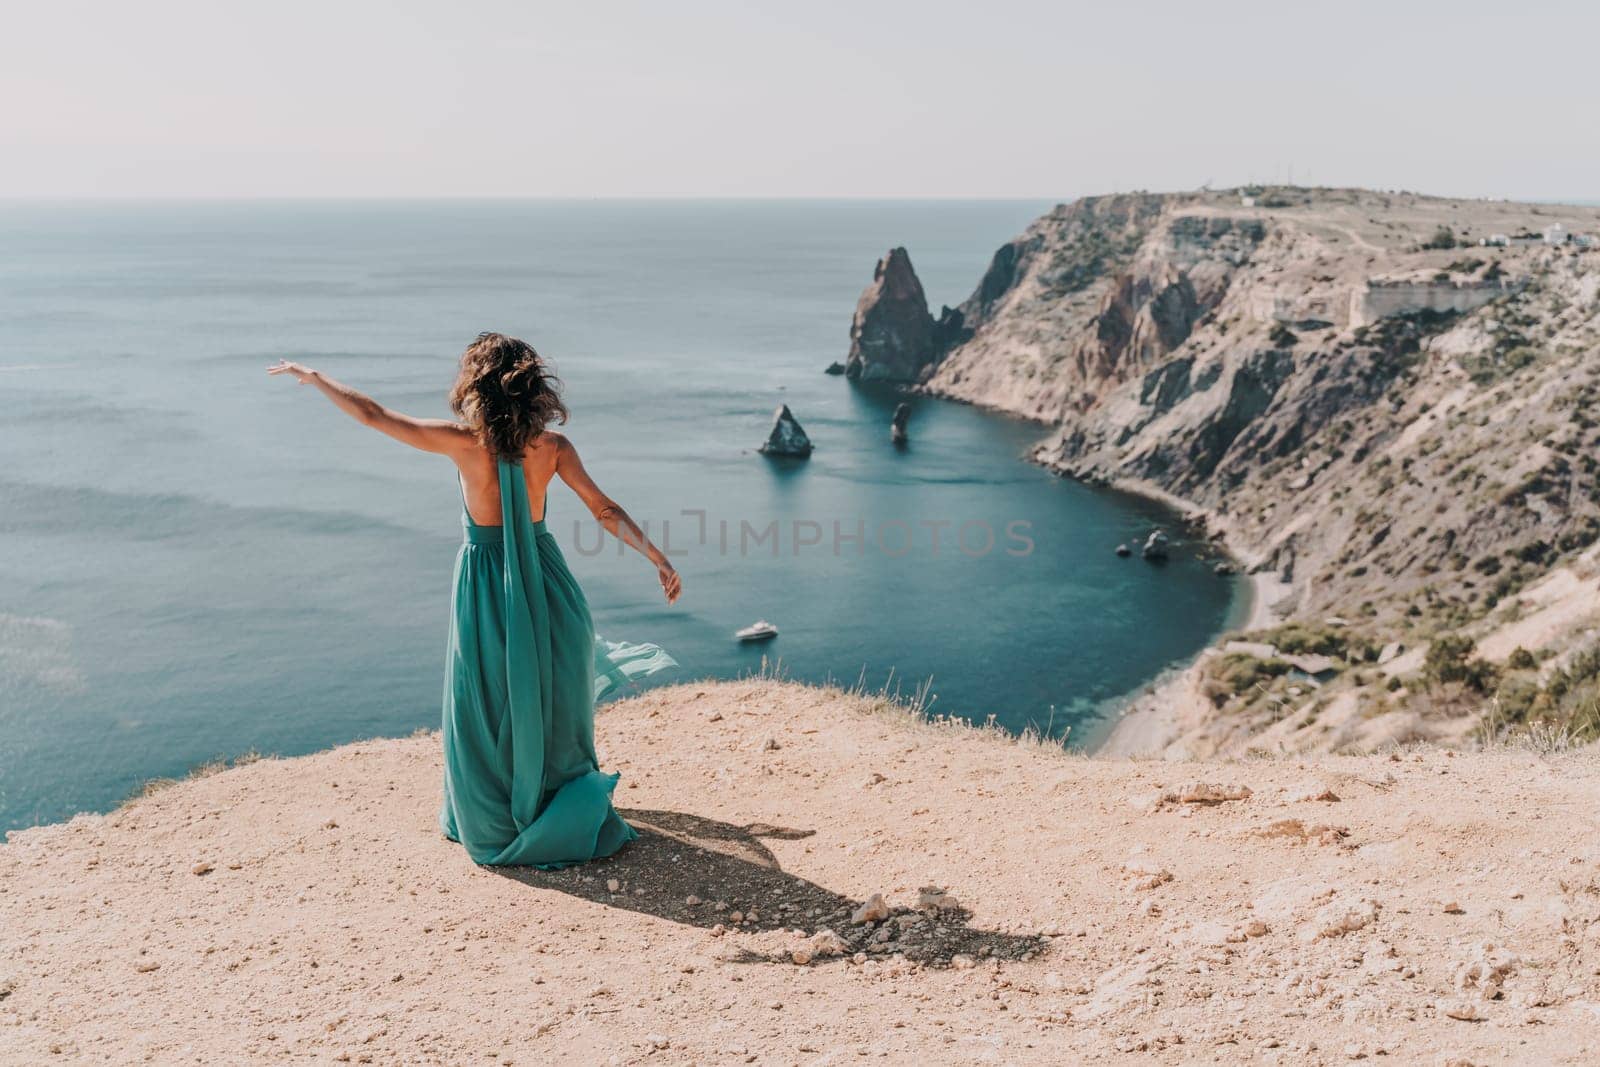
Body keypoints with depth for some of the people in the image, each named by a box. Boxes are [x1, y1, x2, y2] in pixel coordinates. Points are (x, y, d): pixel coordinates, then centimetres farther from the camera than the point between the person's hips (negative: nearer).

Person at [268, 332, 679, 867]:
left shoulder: (462, 441, -13)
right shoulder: (554, 447, -7)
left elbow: (372, 414, -6)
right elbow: (606, 510, -5)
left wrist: (313, 377, 7)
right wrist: (657, 558, 2)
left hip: (485, 583, -2)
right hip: (543, 580, 3)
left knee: (487, 711, 14)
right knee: (552, 707, 18)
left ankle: (494, 825, 25)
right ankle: (563, 814, 30)